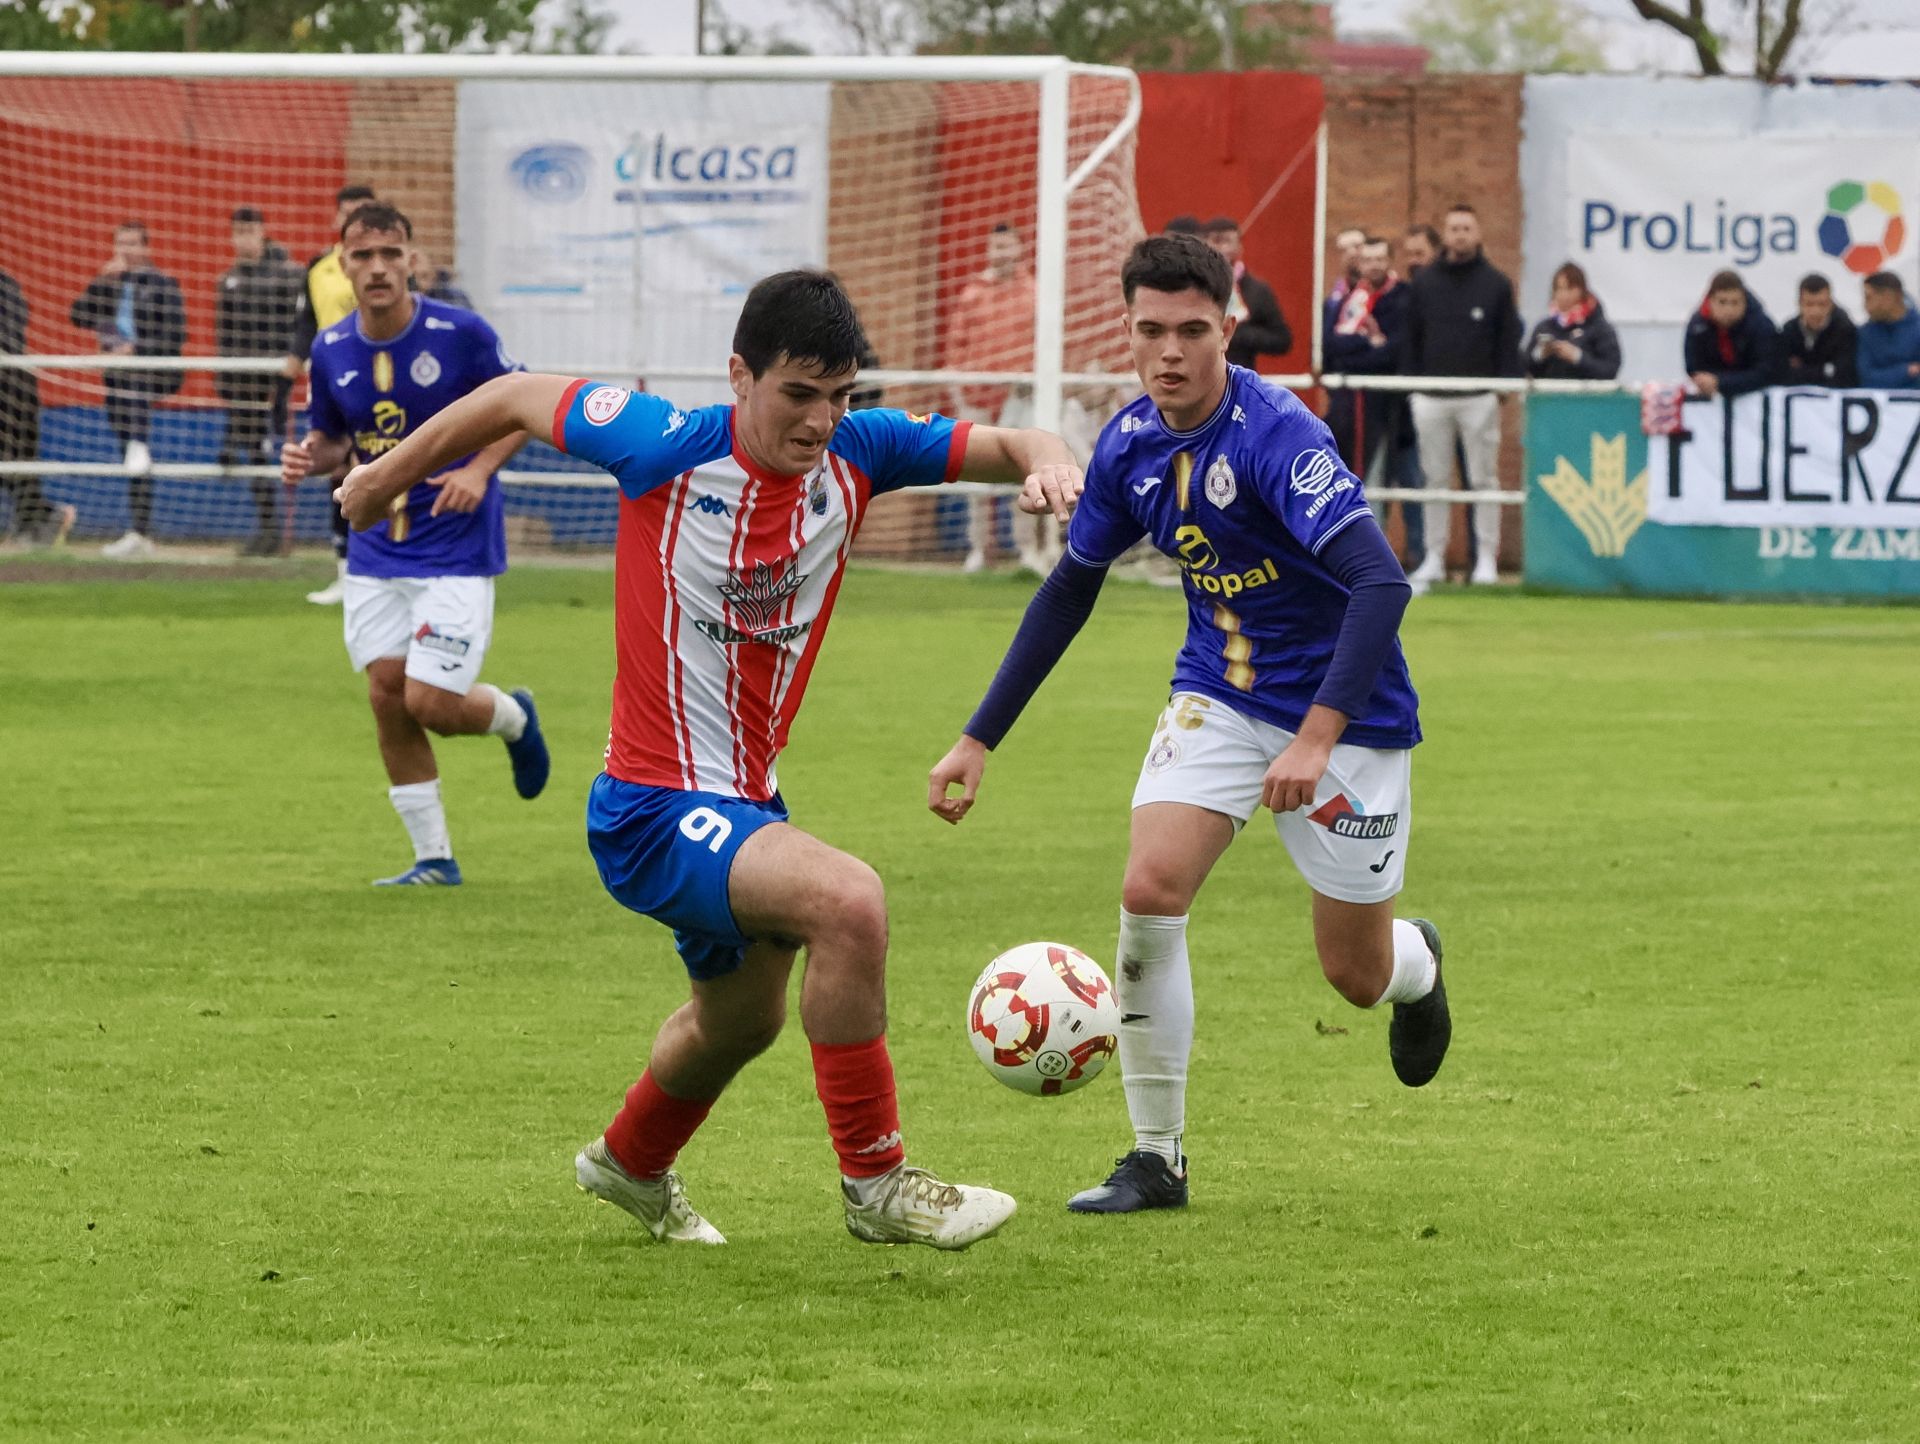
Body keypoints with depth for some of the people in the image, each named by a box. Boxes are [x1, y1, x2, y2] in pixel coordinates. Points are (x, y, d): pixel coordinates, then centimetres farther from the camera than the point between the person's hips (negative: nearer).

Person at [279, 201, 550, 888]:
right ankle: (433, 858, 14)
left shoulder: (459, 334, -13)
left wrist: (479, 469, -17)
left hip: (456, 550, -5)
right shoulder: (331, 351, 0)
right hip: (376, 552, 5)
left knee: (430, 703, -12)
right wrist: (309, 457, -9)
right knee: (387, 697, 0)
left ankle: (514, 716, 24)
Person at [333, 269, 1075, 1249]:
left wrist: (1045, 462, -28)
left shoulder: (857, 453, -6)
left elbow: (997, 446, -4)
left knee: (741, 1018, 30)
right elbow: (521, 398, -4)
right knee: (847, 900, -31)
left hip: (747, 800, 8)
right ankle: (876, 1185, -20)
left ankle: (631, 1166, 61)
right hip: (654, 811, -8)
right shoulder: (668, 448, -18)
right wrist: (394, 471, 8)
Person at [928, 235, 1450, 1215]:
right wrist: (979, 740, 8)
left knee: (1357, 975, 5)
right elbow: (1069, 592, 10)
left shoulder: (1276, 437, -27)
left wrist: (1316, 738, -43)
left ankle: (1417, 965, 46)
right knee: (1149, 890, -18)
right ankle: (1156, 1157, -6)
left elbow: (1381, 584, -35)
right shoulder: (1130, 445, -5)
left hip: (1347, 711, -5)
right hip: (1218, 698, 5)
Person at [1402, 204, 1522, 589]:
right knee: (1435, 479, 5)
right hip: (1431, 398, 2)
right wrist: (1413, 385, 3)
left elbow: (1508, 341, 4)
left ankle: (1486, 559, 3)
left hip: (1479, 398, -2)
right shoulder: (1424, 282, 9)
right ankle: (1434, 559, 10)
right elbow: (1411, 339, 11)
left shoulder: (1496, 283, 4)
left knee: (1484, 479, -1)